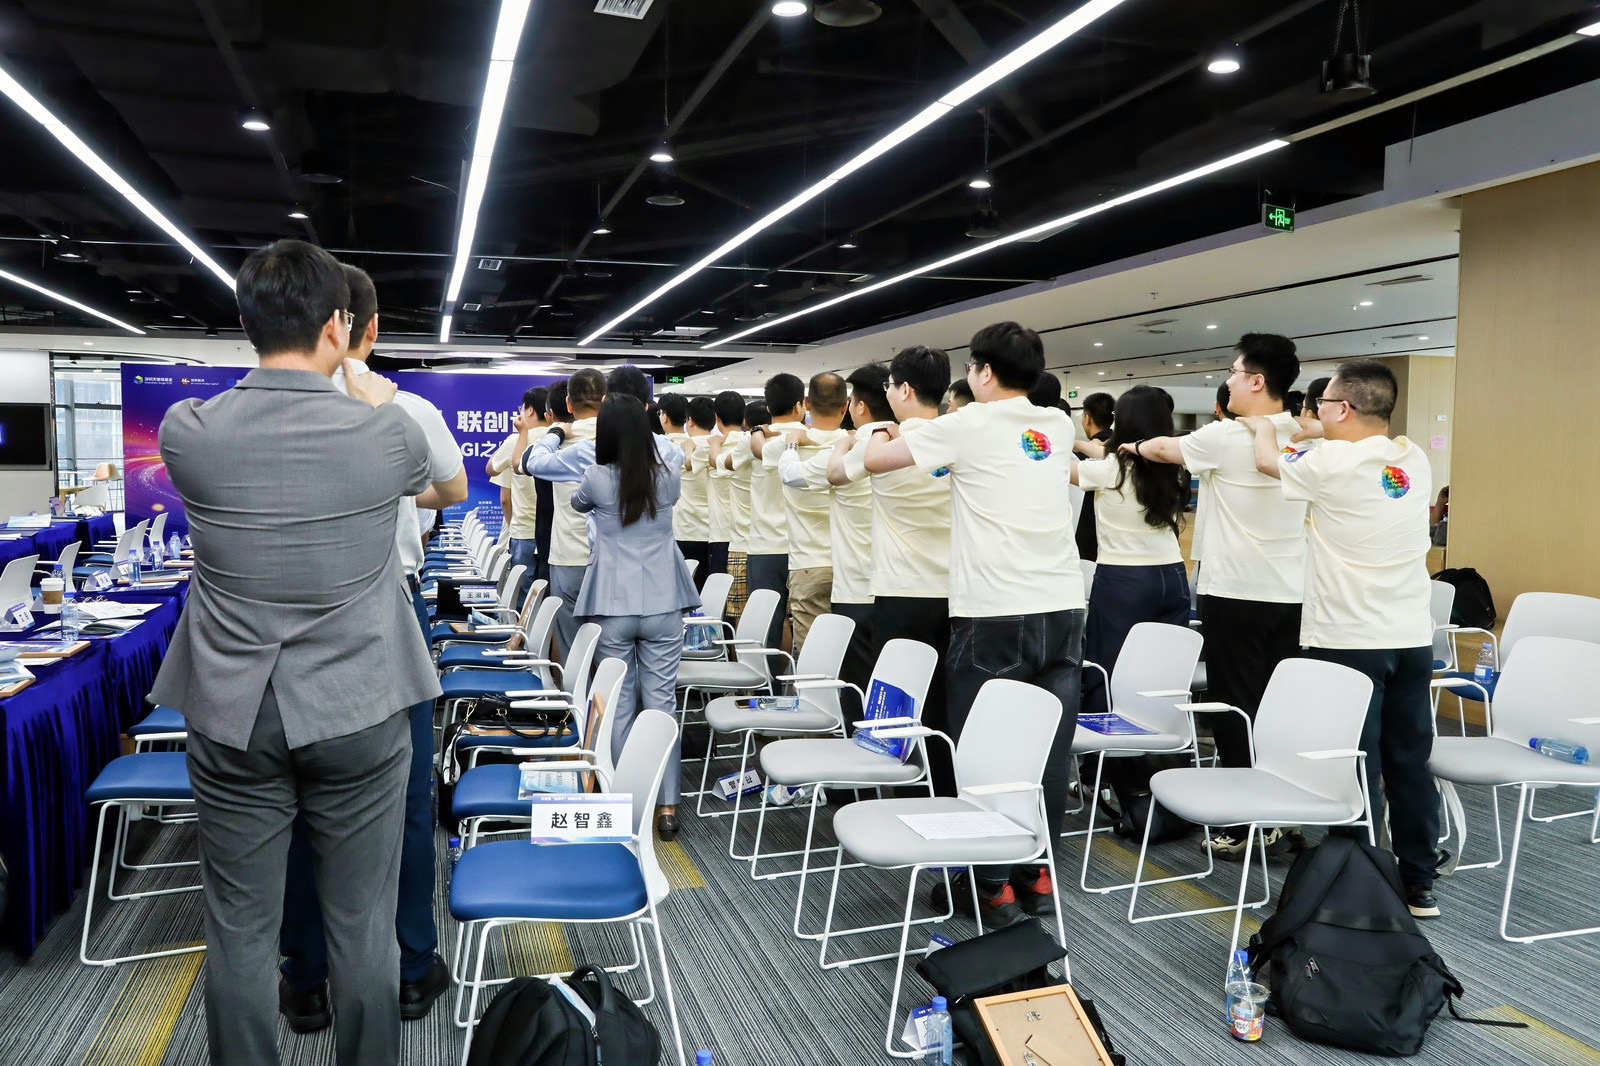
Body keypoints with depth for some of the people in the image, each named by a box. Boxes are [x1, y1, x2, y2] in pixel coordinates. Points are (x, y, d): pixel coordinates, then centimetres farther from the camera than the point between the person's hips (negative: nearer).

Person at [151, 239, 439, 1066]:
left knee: (240, 930, 13)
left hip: (233, 717, 1)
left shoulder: (187, 432, -8)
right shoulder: (389, 431, -11)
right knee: (363, 924, 11)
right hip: (358, 714, -1)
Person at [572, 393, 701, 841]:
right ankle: (667, 806, 6)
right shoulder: (668, 476, 0)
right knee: (661, 703, 4)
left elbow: (578, 505, 17)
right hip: (663, 604, 1)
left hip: (613, 607, -1)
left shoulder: (597, 478, -6)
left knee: (619, 705, 8)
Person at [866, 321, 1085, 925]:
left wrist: (882, 435, 24)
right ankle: (1037, 874, 21)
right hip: (1062, 608, 6)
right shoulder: (1058, 426, 13)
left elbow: (875, 460, 1)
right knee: (1049, 748, 10)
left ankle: (992, 886, 9)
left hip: (993, 614, -5)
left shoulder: (968, 426, -3)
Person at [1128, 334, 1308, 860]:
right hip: (1290, 594, 6)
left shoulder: (1226, 437, -11)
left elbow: (1166, 448, 7)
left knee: (1236, 709, 0)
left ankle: (1238, 826, 6)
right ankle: (1281, 819, 17)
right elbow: (1311, 515, 17)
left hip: (1234, 594, -6)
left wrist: (1137, 447, 26)